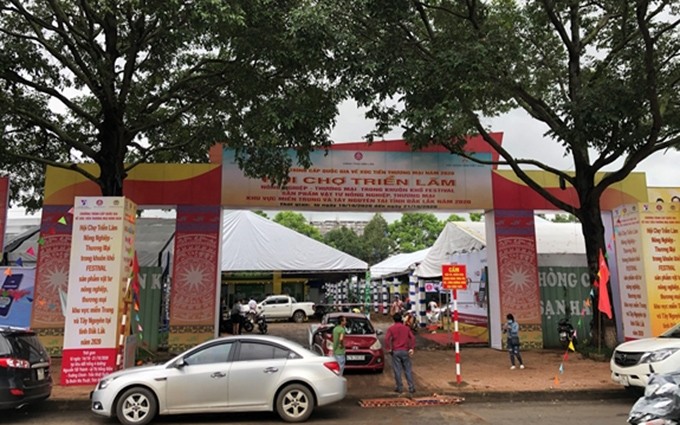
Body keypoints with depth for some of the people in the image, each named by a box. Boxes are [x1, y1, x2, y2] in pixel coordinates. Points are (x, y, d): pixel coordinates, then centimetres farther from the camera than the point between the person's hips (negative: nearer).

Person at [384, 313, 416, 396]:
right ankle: (411, 387, 5)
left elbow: (387, 338, -14)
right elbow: (412, 338, -1)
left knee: (397, 370, 3)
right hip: (405, 351, 2)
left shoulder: (391, 328, -1)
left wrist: (388, 348, -8)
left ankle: (399, 388, 7)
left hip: (396, 351, -2)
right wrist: (412, 348, -1)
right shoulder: (406, 328, 8)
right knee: (408, 370, 7)